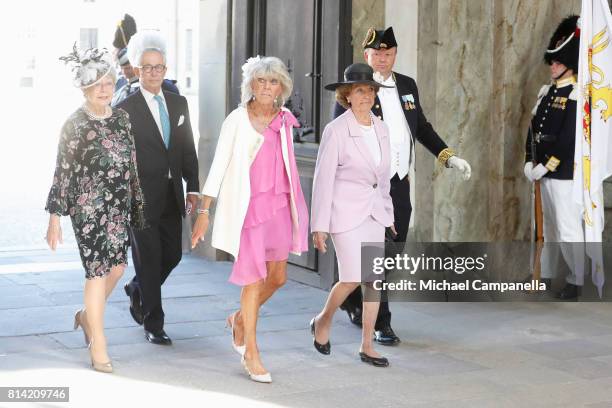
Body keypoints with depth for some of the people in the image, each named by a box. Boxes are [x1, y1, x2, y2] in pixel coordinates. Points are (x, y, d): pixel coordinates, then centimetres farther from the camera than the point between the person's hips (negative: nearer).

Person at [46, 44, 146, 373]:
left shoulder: (122, 117, 7)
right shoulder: (75, 124, -8)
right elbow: (62, 172, -8)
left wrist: (137, 203, 12)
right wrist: (55, 217, -9)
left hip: (119, 206, 6)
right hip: (88, 207, -5)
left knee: (117, 267, 10)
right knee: (98, 271, -4)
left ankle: (87, 315, 39)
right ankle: (98, 349, 7)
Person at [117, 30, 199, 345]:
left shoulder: (178, 103, 10)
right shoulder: (126, 109, -6)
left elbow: (188, 149, 12)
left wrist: (193, 188, 5)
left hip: (172, 197, 5)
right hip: (142, 197, -5)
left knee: (172, 255, 11)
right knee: (149, 259, 0)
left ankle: (137, 290, 39)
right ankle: (153, 325, 11)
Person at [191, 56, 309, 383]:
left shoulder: (284, 121, 8)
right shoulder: (237, 120, -5)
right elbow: (218, 167, -5)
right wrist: (203, 211, -7)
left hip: (278, 206, 5)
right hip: (246, 206, -5)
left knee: (277, 277, 8)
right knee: (254, 278, -4)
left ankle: (240, 319, 36)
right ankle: (251, 353, 9)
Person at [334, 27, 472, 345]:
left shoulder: (407, 86, 11)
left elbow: (422, 127, 21)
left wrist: (448, 156, 13)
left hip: (400, 182, 6)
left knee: (394, 249, 12)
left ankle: (352, 298, 33)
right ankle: (380, 324, 5)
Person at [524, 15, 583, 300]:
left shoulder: (576, 95, -13)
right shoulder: (546, 92, 12)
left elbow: (569, 138, -19)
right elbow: (533, 128, 13)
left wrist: (546, 166, -17)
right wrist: (529, 162, 5)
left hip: (565, 173, -8)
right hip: (545, 172, 8)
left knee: (568, 229, -3)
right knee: (549, 225, 16)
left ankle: (575, 281, 7)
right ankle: (545, 274, 26)